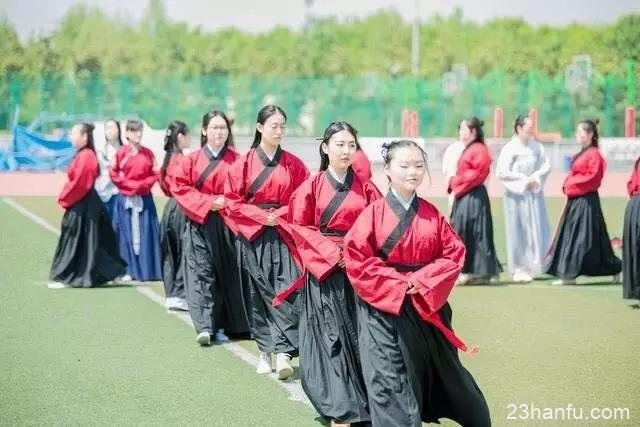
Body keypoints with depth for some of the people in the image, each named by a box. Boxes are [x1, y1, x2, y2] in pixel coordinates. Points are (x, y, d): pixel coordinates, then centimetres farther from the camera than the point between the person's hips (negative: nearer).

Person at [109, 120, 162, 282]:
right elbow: (114, 173, 0)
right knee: (127, 235, 1)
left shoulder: (148, 153, 5)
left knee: (144, 234, 1)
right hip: (126, 199, -1)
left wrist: (142, 185, -11)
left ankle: (147, 270, 6)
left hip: (144, 199, 1)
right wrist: (129, 185, -9)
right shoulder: (121, 152, -1)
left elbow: (155, 174, 4)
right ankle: (129, 271, 4)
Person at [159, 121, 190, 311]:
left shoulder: (168, 159, 11)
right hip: (181, 209, -9)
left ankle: (171, 294, 16)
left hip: (170, 207, 9)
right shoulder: (181, 160, -14)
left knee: (171, 252, 11)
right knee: (183, 252, -3)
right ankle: (179, 295, -4)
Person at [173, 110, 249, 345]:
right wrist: (206, 202, -10)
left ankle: (221, 326, 11)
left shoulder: (236, 160, 3)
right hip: (200, 224, -1)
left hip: (227, 225, 1)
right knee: (202, 273, -7)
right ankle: (204, 326, -11)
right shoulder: (192, 160, 3)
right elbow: (180, 187, 0)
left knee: (226, 273, 2)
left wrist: (226, 202, -12)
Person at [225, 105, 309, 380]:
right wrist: (262, 216, -11)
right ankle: (265, 351, 13)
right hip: (253, 237, 0)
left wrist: (280, 215, -9)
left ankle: (284, 352, -16)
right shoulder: (244, 163, 1)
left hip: (284, 236, 0)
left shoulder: (294, 164, 5)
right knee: (258, 295, 4)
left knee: (288, 292, -12)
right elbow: (232, 202, -1)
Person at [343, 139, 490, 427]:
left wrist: (421, 281, -12)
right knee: (390, 379, -4)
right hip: (384, 308, -3)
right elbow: (356, 258, -12)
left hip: (426, 306, 4)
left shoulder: (432, 215, 2)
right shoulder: (373, 213, -8)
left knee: (440, 371, 16)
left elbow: (454, 253, 2)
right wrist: (398, 283, -16)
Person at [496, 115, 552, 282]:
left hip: (535, 194, 4)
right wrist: (523, 179, -11)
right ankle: (518, 269, 5)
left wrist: (536, 177, -10)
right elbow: (501, 172, -11)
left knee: (537, 229, 3)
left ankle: (532, 266, 14)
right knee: (519, 231, -1)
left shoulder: (537, 146, 6)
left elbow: (546, 165, 7)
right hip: (516, 195, -4)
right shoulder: (510, 148, -7)